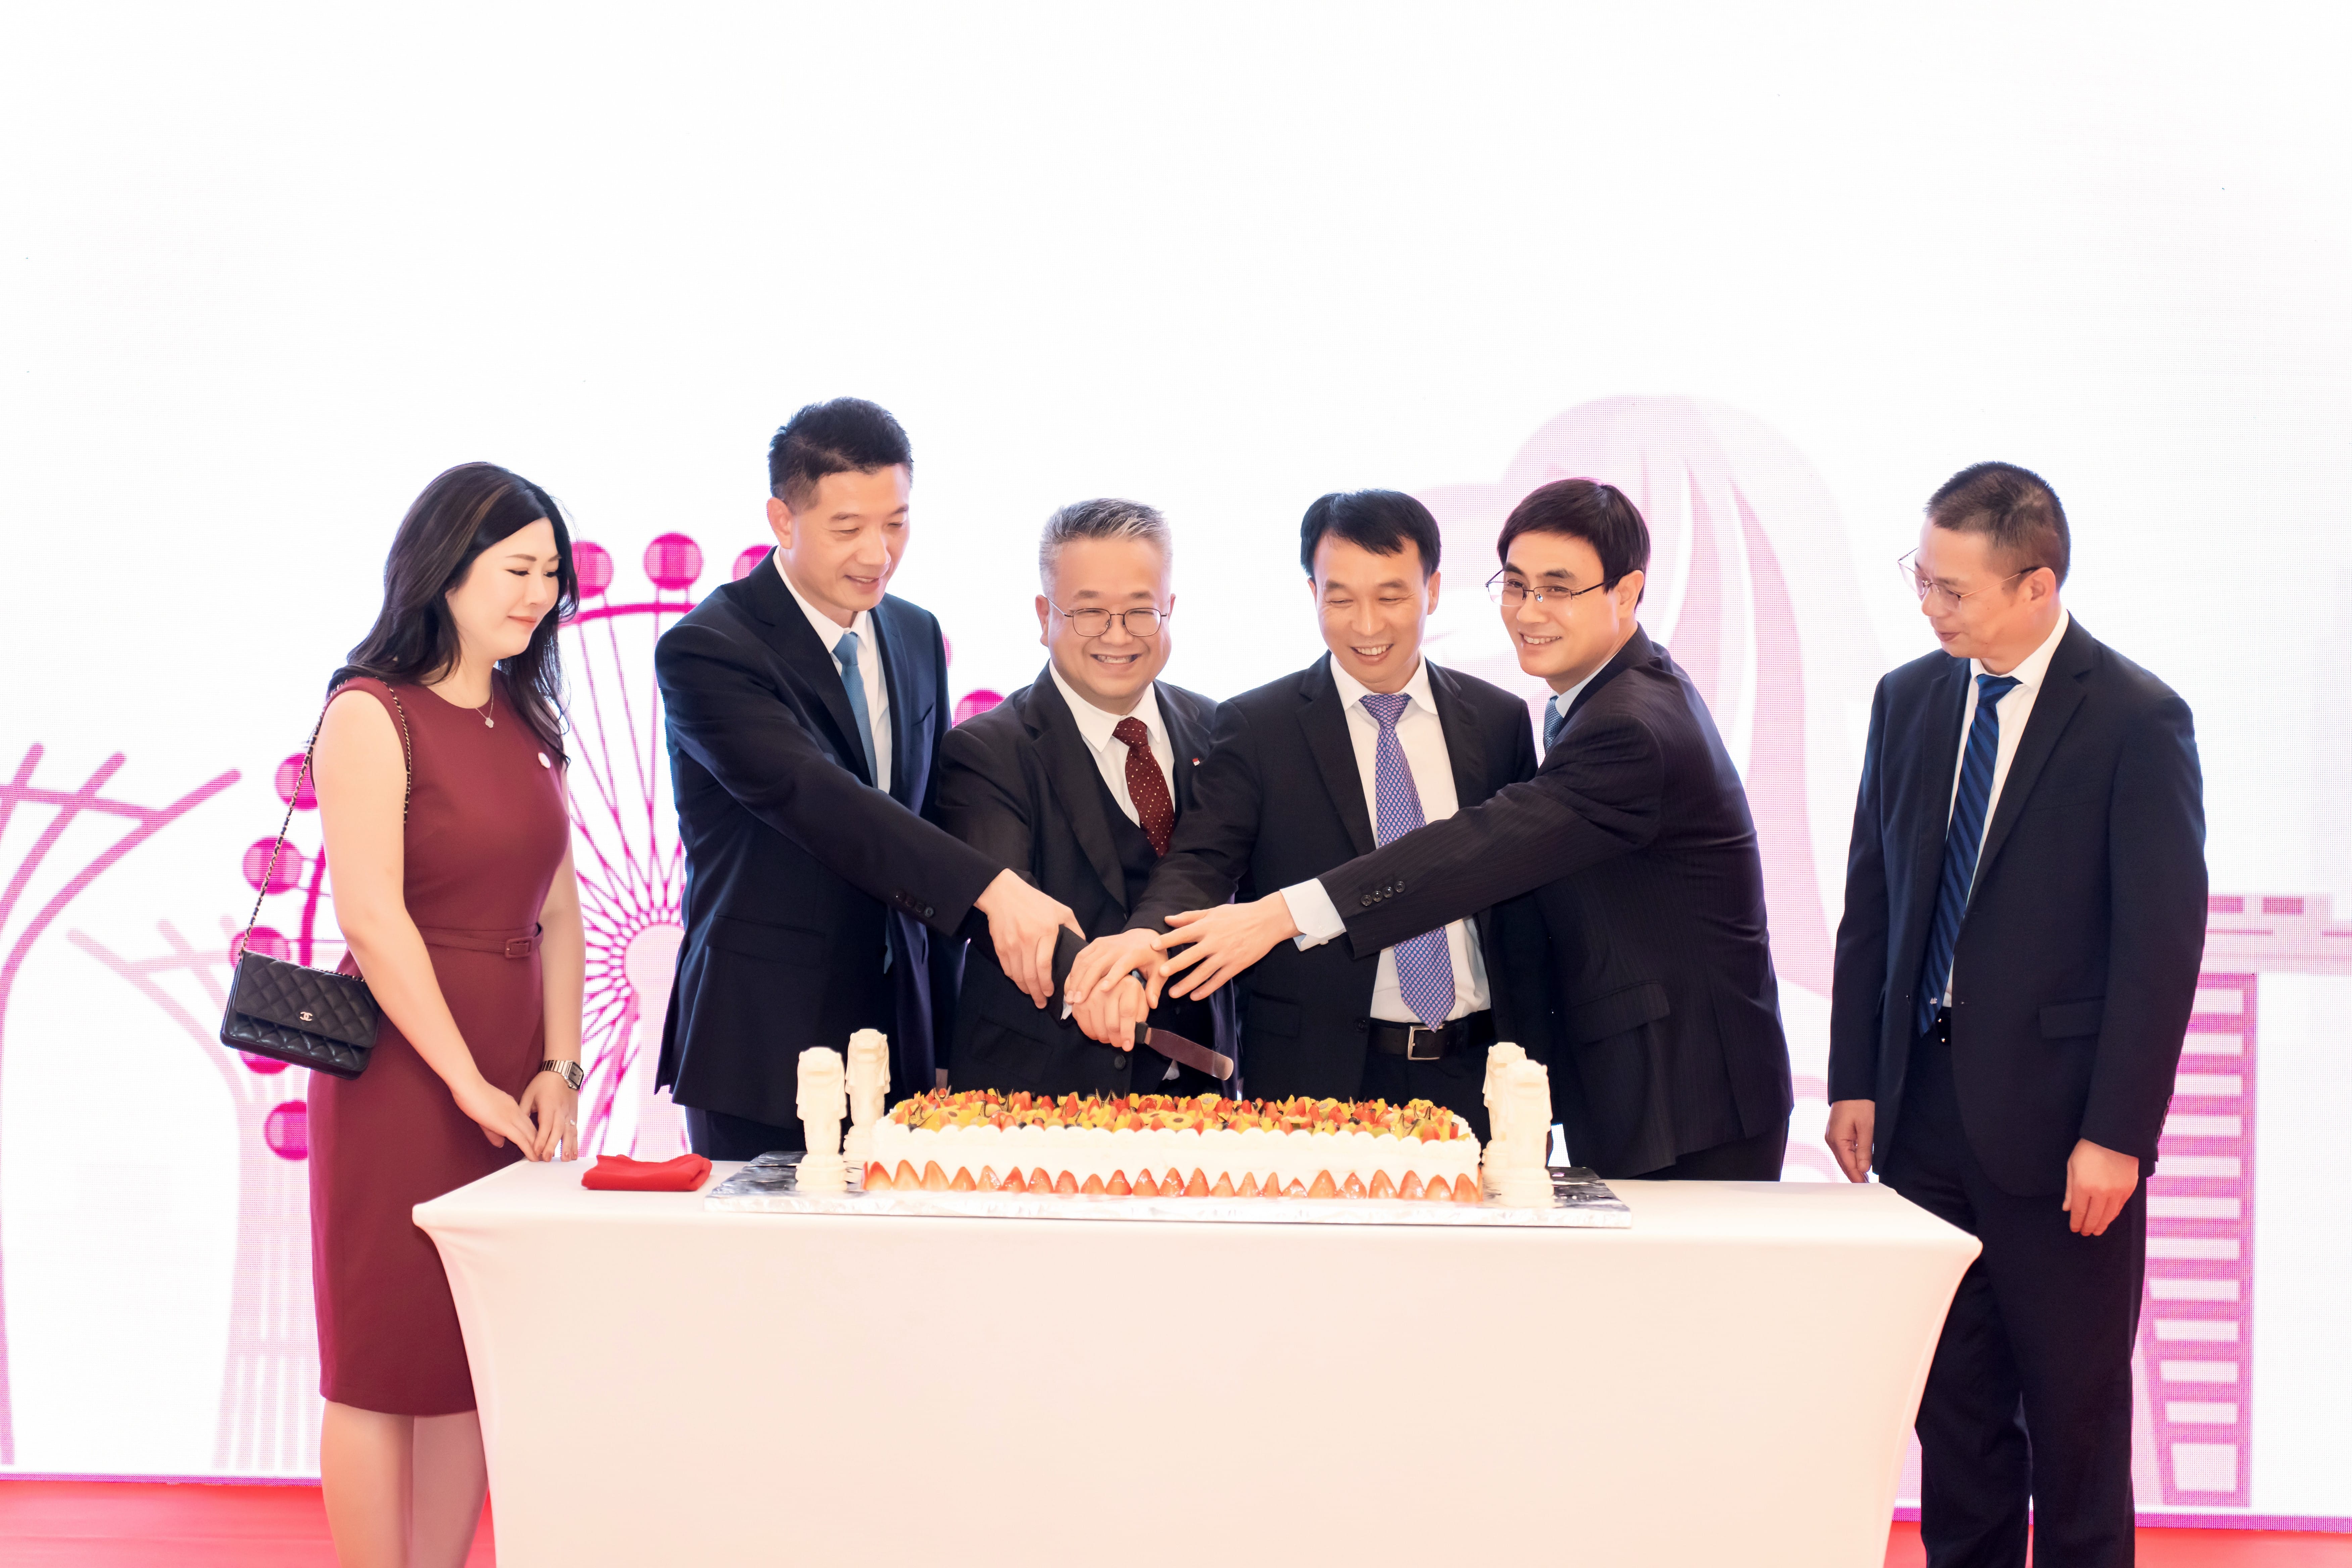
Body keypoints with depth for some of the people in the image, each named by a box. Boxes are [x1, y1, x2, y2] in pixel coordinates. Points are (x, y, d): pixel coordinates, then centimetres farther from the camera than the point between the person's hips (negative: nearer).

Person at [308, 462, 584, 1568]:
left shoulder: (527, 719, 12)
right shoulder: (372, 715, -9)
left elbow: (557, 908, 11)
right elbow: (371, 918, -15)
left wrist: (559, 1067, 0)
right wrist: (471, 1082, -16)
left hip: (510, 1070, 7)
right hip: (404, 1061, -7)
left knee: (481, 1353, 9)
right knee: (386, 1358, 1)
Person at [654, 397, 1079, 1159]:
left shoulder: (917, 637, 11)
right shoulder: (706, 648, -12)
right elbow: (812, 798, -26)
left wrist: (942, 1029, 15)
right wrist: (991, 888, -36)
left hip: (895, 1039, 6)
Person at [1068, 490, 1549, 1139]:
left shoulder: (1500, 721, 9)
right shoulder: (1255, 727, 1)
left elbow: (1524, 908, 10)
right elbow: (1201, 863, -11)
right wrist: (1146, 936, -34)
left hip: (1476, 1081, 3)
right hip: (1316, 1079, -2)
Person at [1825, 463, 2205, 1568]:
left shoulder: (2136, 719, -9)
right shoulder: (1908, 700, 7)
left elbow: (2163, 941, -11)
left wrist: (2116, 1135, -14)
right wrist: (1855, 1082, 6)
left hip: (2054, 1119, -5)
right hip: (1925, 1102, 5)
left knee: (2074, 1405, 6)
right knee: (1955, 1397, 12)